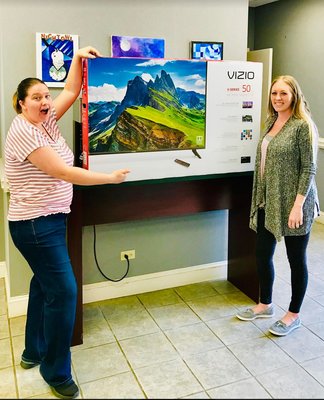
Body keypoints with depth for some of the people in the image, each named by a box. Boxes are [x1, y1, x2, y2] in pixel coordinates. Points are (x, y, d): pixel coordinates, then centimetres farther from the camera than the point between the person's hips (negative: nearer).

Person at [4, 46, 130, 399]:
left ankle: (33, 352, 35)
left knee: (44, 284, 18)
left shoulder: (44, 121, 8)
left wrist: (78, 58, 3)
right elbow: (63, 172, -22)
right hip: (35, 224, -10)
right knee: (63, 290, -8)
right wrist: (110, 178, -19)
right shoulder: (23, 131, -18)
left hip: (49, 219, 10)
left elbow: (71, 91, 13)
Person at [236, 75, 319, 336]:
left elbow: (309, 168, -15)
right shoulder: (272, 122, 10)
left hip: (292, 204, -7)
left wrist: (298, 205, -21)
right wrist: (260, 198, 15)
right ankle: (265, 304, 35)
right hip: (268, 203, 8)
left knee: (296, 260, 8)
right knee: (263, 255, 15)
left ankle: (294, 315, 25)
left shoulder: (303, 125, -13)